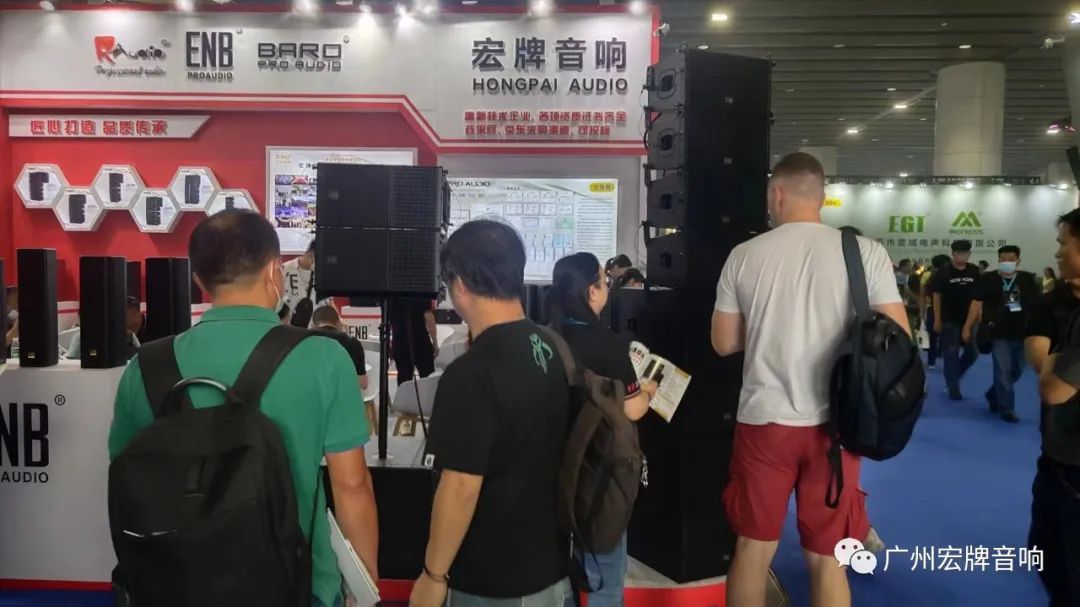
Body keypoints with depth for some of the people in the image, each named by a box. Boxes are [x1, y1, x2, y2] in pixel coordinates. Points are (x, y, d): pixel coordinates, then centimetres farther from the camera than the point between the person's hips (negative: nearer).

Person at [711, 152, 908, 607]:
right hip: (833, 423, 0)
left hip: (763, 419, 1)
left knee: (753, 546, 15)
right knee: (827, 558, 11)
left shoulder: (744, 256, -1)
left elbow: (723, 343, 5)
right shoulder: (866, 252, -5)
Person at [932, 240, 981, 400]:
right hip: (949, 321, -4)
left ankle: (952, 379, 29)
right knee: (951, 355, 0)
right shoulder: (943, 272, -7)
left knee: (972, 353, 8)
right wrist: (937, 320, -9)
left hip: (969, 320, 4)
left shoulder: (974, 271, 2)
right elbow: (937, 297, -6)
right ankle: (953, 390, 9)